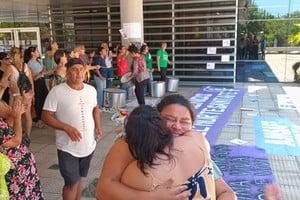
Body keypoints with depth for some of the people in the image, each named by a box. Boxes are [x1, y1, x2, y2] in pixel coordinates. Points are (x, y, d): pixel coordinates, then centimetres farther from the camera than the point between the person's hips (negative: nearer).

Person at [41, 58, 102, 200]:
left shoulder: (91, 90, 2)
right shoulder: (57, 91, -15)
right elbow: (46, 116, -14)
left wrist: (98, 126, 2)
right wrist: (67, 128, -26)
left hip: (89, 145, 5)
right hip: (67, 148, -5)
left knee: (79, 178, 22)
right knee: (71, 182, 3)